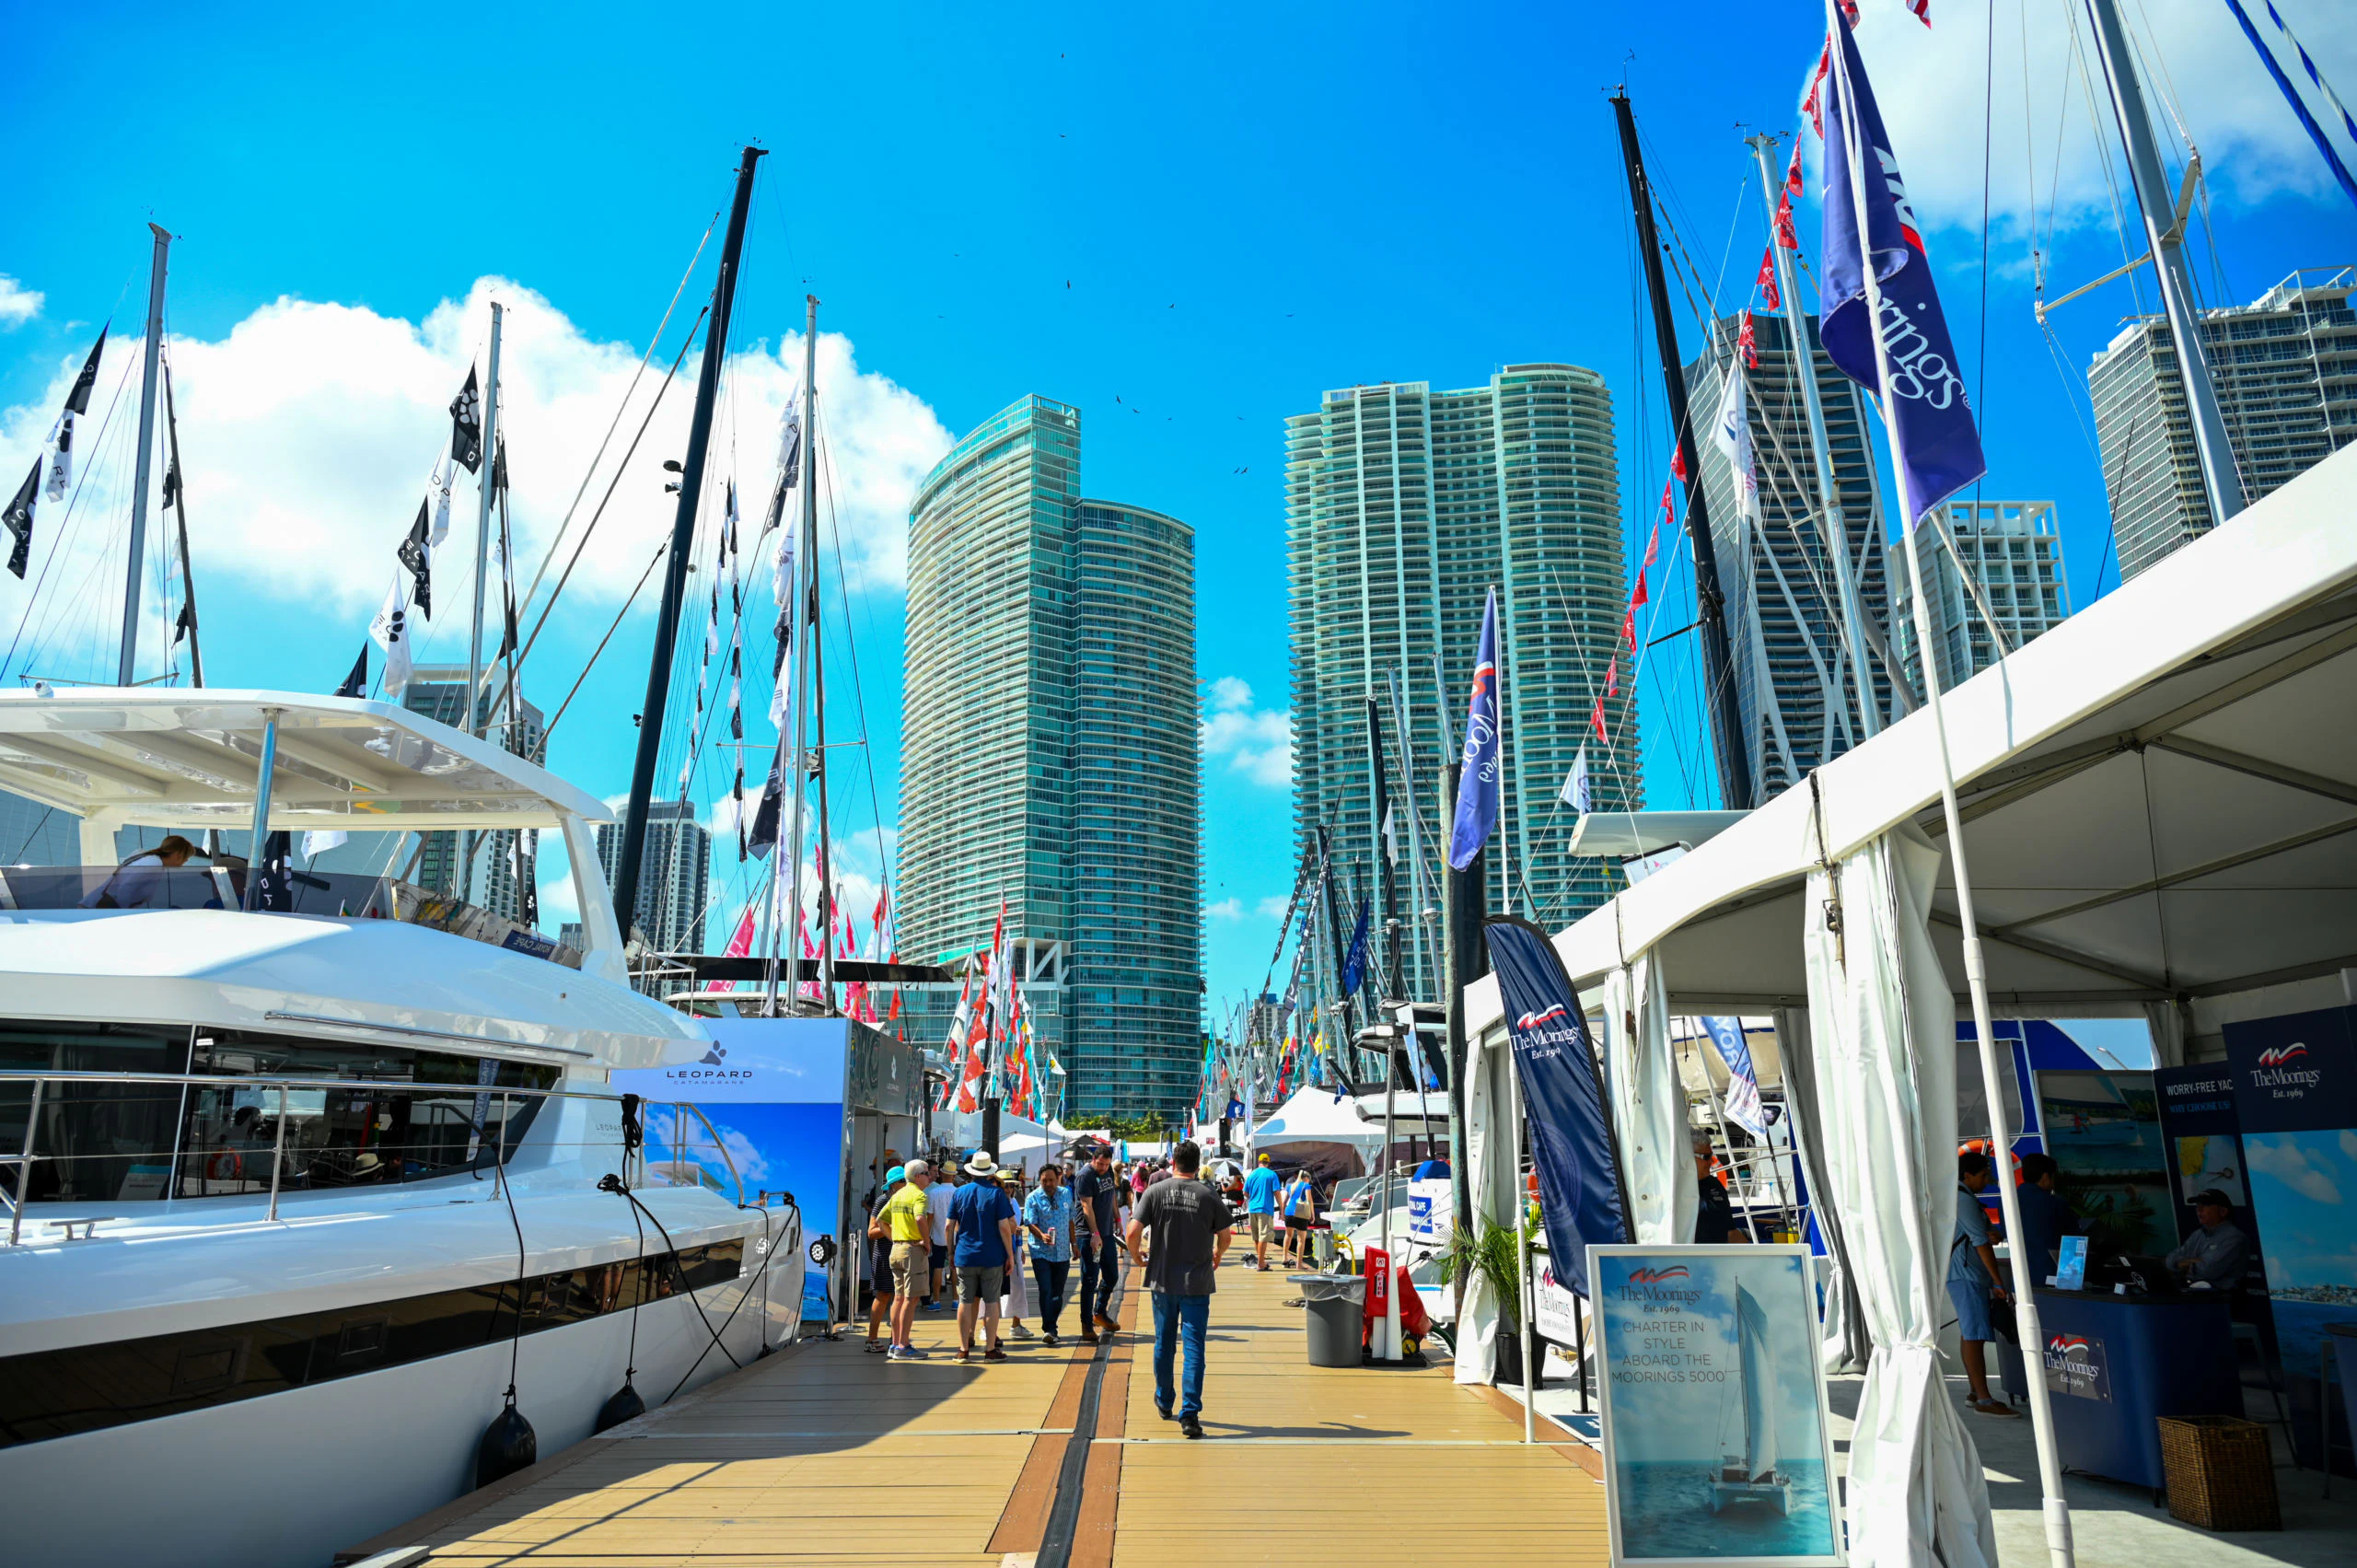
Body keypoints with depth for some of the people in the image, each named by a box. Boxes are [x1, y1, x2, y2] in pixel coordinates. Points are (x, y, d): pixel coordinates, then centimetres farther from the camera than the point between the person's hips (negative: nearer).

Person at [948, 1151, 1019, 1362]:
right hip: (992, 1257, -2)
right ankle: (991, 1349, 7)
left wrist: (951, 1252, 14)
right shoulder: (996, 1193, -5)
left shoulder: (960, 1192, 3)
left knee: (966, 1302, 7)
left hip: (965, 1256, 2)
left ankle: (964, 1349, 10)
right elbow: (1005, 1227, -9)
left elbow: (950, 1226, 3)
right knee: (991, 1301, 4)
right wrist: (1010, 1255, -2)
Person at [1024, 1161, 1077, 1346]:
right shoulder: (1033, 1198, -5)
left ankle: (1051, 1329, 19)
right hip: (1041, 1253, -4)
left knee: (1058, 1293, 8)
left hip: (1062, 1253, 4)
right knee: (1046, 1291, -13)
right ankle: (1048, 1330, -12)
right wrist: (1042, 1236, -31)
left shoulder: (1066, 1195, 8)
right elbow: (1031, 1223, -13)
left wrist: (1073, 1244, 17)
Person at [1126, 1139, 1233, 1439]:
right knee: (1194, 1347, 0)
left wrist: (1136, 1256, 10)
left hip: (1163, 1280, 1)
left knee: (1164, 1344, 17)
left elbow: (1133, 1232, -10)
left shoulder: (1155, 1192, -5)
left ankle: (1164, 1402, 33)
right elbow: (1225, 1236, 2)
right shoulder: (1209, 1195, -5)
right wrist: (1217, 1255, 24)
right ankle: (1189, 1413, -6)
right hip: (1197, 1283, -1)